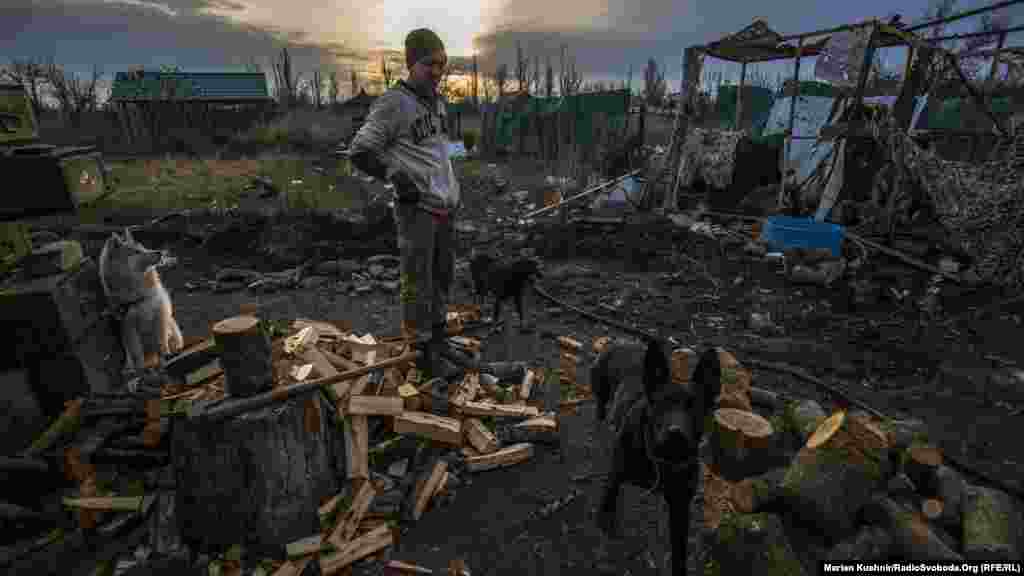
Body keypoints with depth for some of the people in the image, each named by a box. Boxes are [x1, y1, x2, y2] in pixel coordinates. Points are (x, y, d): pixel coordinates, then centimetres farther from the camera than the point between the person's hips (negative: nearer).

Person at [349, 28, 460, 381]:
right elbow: (360, 153, -12)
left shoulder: (437, 103, 13)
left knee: (443, 271, 15)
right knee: (417, 279, -2)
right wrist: (397, 178, -19)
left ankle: (437, 331, 34)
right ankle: (423, 348, 12)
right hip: (416, 206, -8)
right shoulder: (392, 104, -12)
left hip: (444, 205, 8)